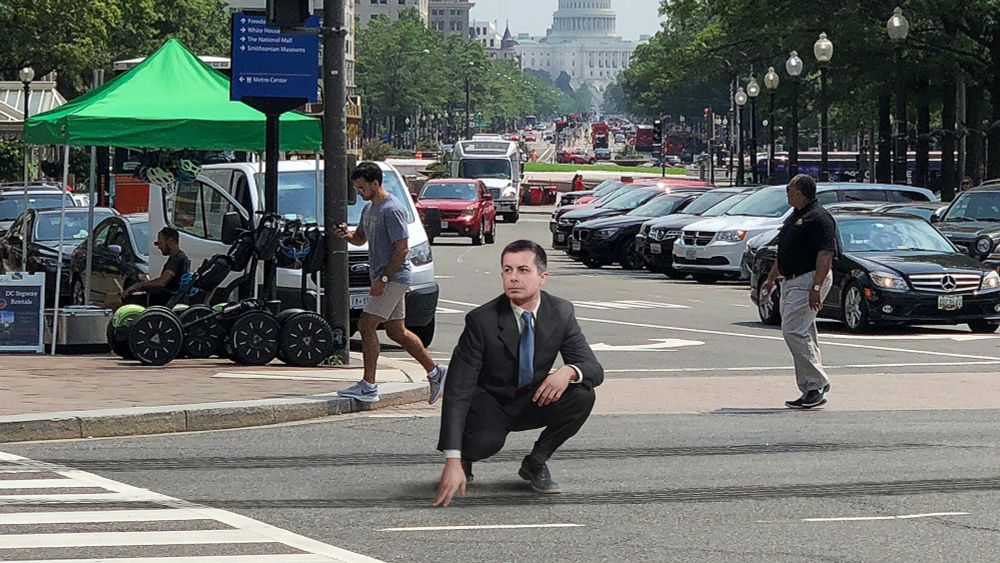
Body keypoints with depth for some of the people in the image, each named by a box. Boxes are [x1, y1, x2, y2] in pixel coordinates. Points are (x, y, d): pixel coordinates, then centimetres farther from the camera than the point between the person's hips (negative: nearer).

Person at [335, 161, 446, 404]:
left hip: (394, 278, -10)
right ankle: (435, 372, 20)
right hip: (384, 278, 10)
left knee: (366, 325, -13)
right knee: (396, 331, 12)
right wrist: (346, 235, 4)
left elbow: (402, 249, -20)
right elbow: (360, 239, 27)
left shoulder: (392, 209, -16)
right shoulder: (369, 208, 14)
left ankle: (368, 386, -11)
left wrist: (383, 278, -21)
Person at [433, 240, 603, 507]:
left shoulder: (561, 312, -12)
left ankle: (536, 462, -2)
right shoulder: (482, 320, -23)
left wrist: (569, 371, -37)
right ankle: (464, 458, 3)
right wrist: (452, 461, -37)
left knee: (582, 395, -24)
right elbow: (457, 391, -27)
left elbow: (594, 369, -9)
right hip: (489, 404, -4)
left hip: (534, 400, 4)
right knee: (485, 442, -37)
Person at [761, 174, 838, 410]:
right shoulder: (794, 217, 18)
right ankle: (812, 390, 12)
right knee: (803, 334, 9)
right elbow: (783, 252, 26)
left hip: (809, 279, -10)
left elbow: (825, 254, -21)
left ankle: (817, 384, -14)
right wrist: (771, 278, 23)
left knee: (794, 331, -17)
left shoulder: (818, 218, -14)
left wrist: (816, 287, -27)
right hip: (791, 282, 10)